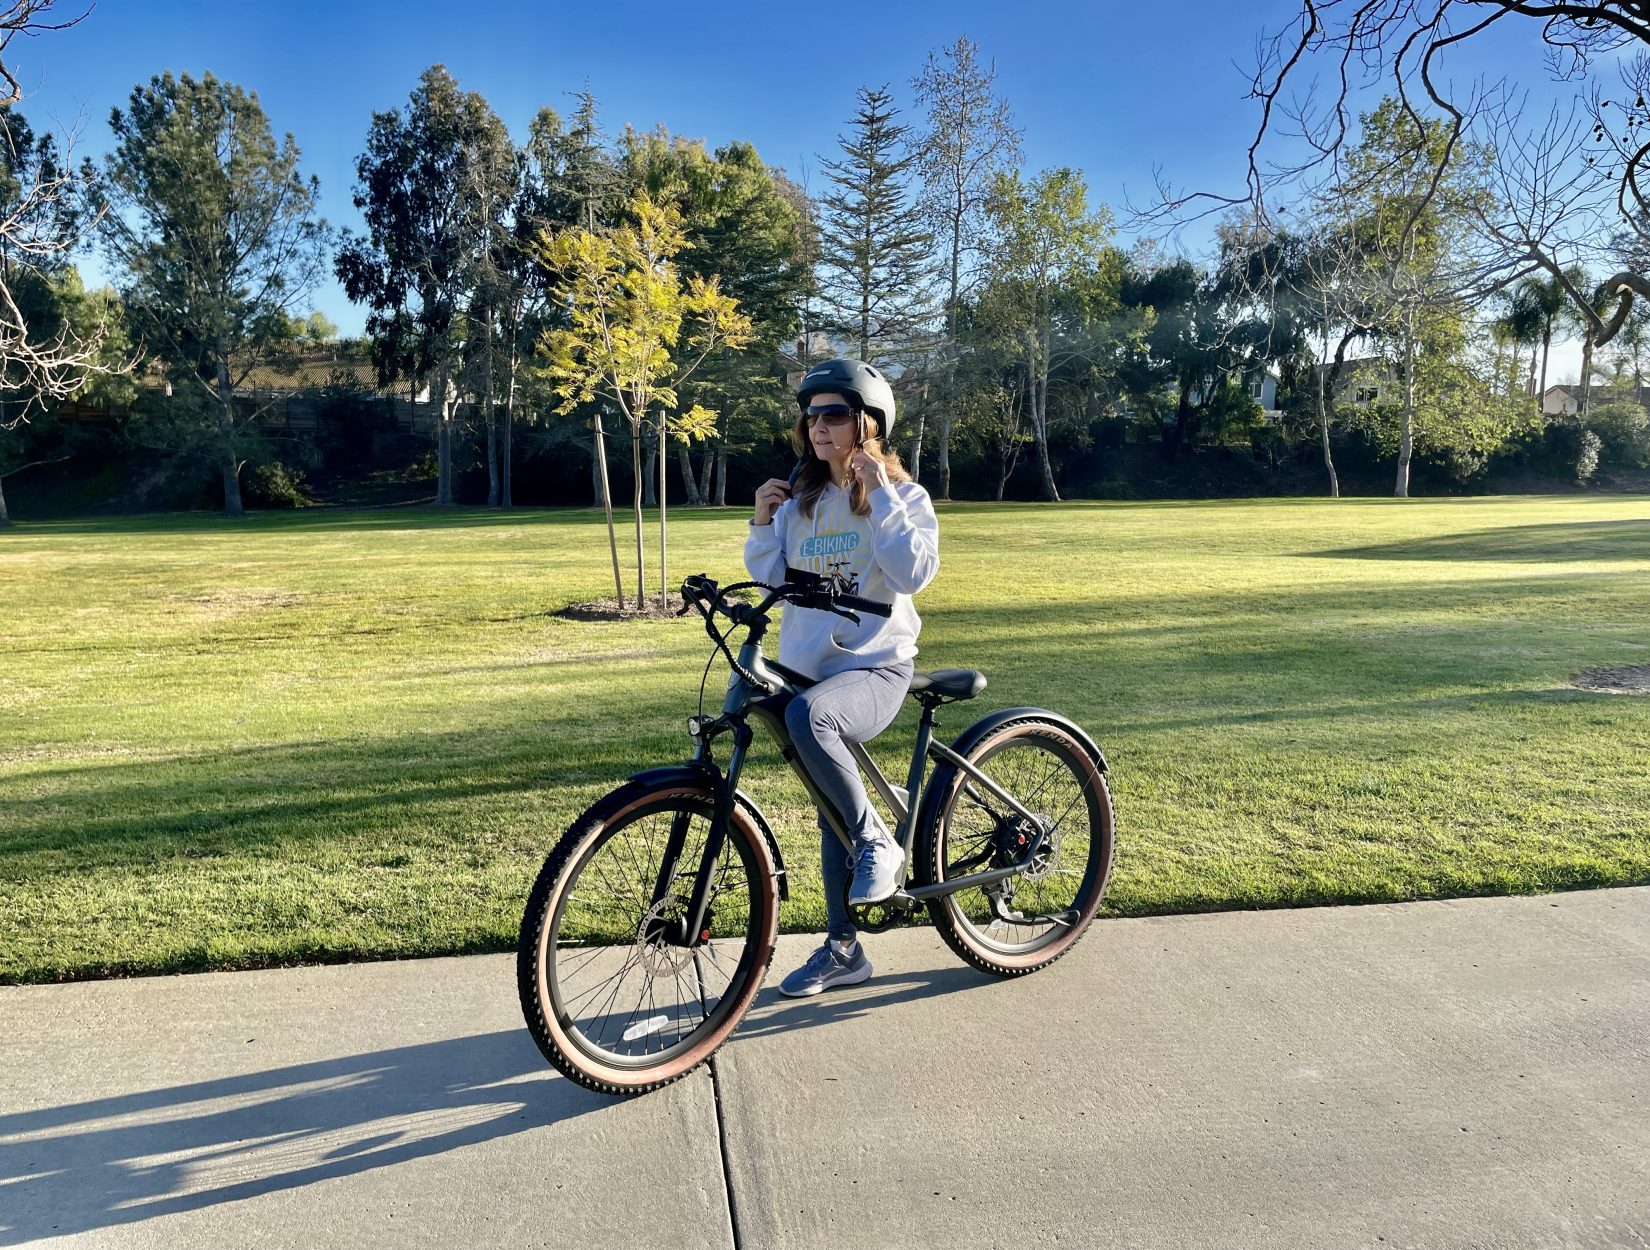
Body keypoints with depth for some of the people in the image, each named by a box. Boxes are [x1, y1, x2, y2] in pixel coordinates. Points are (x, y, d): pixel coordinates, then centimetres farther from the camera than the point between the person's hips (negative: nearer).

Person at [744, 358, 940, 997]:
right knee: (832, 809, 14)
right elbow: (772, 579, 10)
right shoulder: (799, 499, 10)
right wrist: (763, 524, -3)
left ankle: (877, 844, -16)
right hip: (808, 665, 6)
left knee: (809, 717, -39)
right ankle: (842, 950, 28)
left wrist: (880, 496, -19)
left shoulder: (902, 495, -3)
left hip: (875, 666, -6)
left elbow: (913, 571, -19)